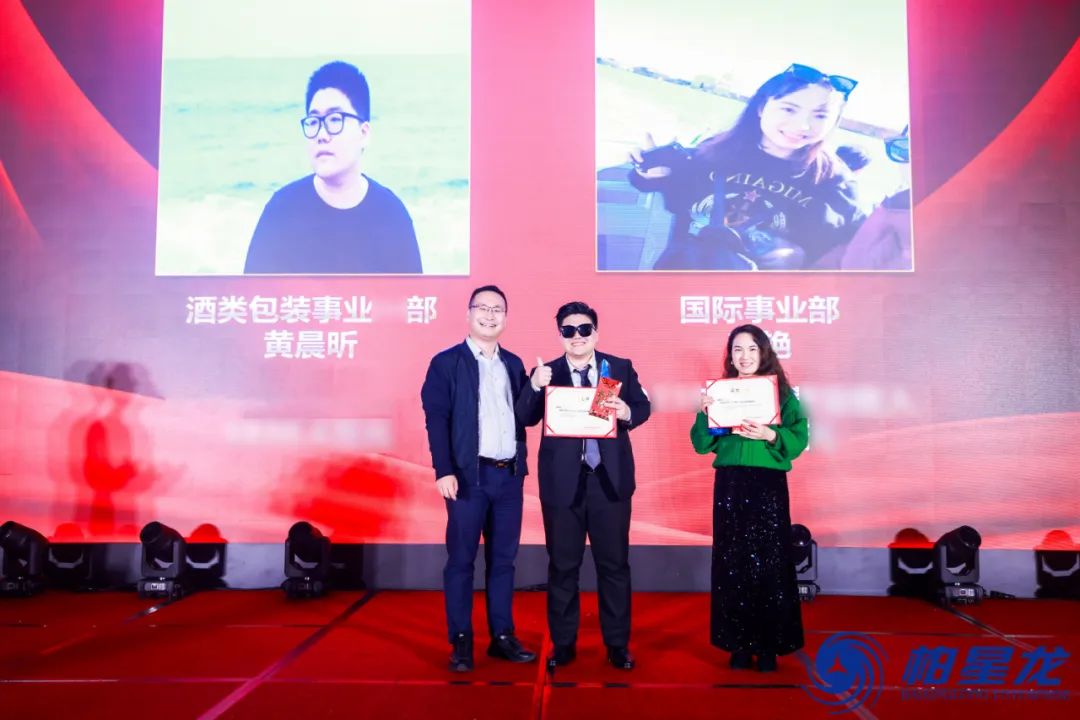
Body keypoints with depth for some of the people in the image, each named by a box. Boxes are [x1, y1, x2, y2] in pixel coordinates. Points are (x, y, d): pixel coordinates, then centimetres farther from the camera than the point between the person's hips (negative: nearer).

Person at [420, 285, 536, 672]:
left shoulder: (513, 363, 15)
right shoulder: (446, 362, 0)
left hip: (509, 475, 5)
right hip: (469, 475, -4)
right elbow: (435, 418, -8)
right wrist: (444, 470, -16)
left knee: (503, 558, 11)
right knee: (461, 560, 2)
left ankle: (502, 637, 21)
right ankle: (461, 642, 13)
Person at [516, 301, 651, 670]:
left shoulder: (621, 367, 5)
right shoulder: (546, 373, 2)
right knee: (562, 565, 10)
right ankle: (563, 643, 24)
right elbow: (525, 418, -9)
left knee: (614, 563, 9)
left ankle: (618, 644, 23)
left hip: (609, 478, 1)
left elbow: (643, 407, 1)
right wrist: (534, 385, -27)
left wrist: (627, 412, -22)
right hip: (563, 481, 0)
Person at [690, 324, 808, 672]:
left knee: (770, 564, 1)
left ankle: (769, 645, 14)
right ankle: (738, 644, 16)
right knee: (731, 563, 4)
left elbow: (799, 439, -4)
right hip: (729, 484, 2)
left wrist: (770, 435, -20)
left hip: (769, 485, -1)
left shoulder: (782, 392, 3)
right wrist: (704, 413, -11)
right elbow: (702, 444, 4)